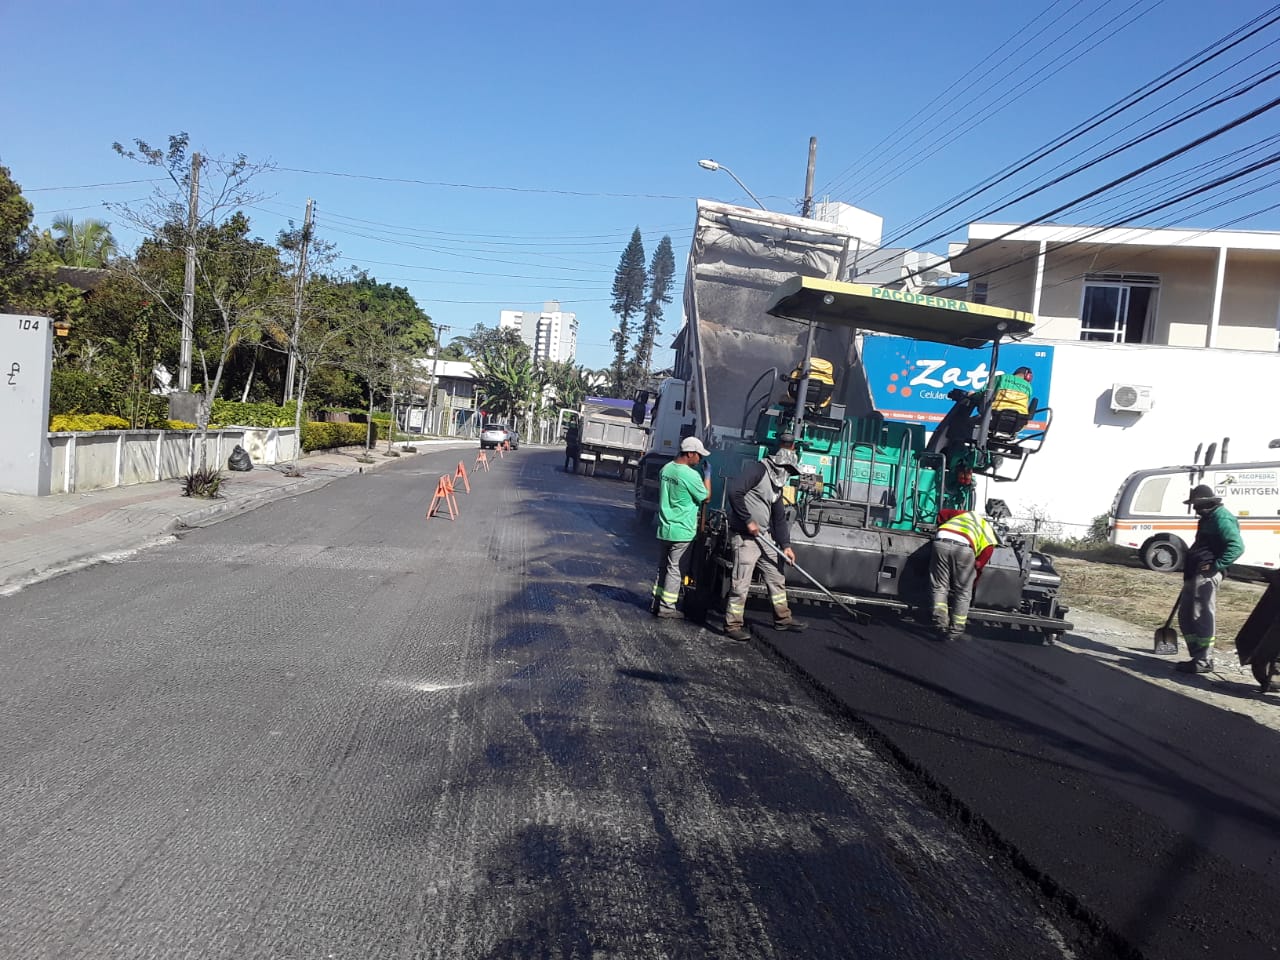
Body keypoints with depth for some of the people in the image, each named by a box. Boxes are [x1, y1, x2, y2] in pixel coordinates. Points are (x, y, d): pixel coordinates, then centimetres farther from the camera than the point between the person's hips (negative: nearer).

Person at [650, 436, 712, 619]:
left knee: (662, 568, 16)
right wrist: (707, 476, 4)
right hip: (681, 532, -7)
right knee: (675, 570, 1)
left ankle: (657, 603, 21)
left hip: (664, 529, 7)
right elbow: (705, 497, -6)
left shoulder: (666, 469, 5)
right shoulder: (691, 475, -19)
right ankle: (666, 607, 5)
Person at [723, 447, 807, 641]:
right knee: (741, 584, -5)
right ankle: (732, 625, 5)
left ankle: (782, 618, 29)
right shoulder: (758, 469, -11)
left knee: (776, 578, 16)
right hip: (745, 537, -9)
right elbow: (734, 493, -23)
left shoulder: (777, 484, 17)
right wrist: (748, 521, -20)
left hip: (764, 538, 9)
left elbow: (779, 517, 19)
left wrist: (786, 545, 9)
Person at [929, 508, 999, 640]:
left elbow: (942, 513, 34)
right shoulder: (990, 539, 26)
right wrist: (971, 584, 31)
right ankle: (956, 630, 17)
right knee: (963, 592, 15)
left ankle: (941, 625, 5)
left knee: (939, 587, 14)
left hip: (941, 541, 2)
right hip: (964, 547, -2)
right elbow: (979, 565, 21)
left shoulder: (968, 513, 37)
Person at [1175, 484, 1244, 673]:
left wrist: (1217, 565, -26)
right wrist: (1188, 564, 26)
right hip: (1194, 574, 11)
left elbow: (1237, 546, -23)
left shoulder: (1221, 519, -12)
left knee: (1203, 617, -7)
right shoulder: (1208, 518, 20)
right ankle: (1198, 657, 21)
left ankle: (1204, 661, -2)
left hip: (1206, 575, -11)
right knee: (1186, 616, 14)